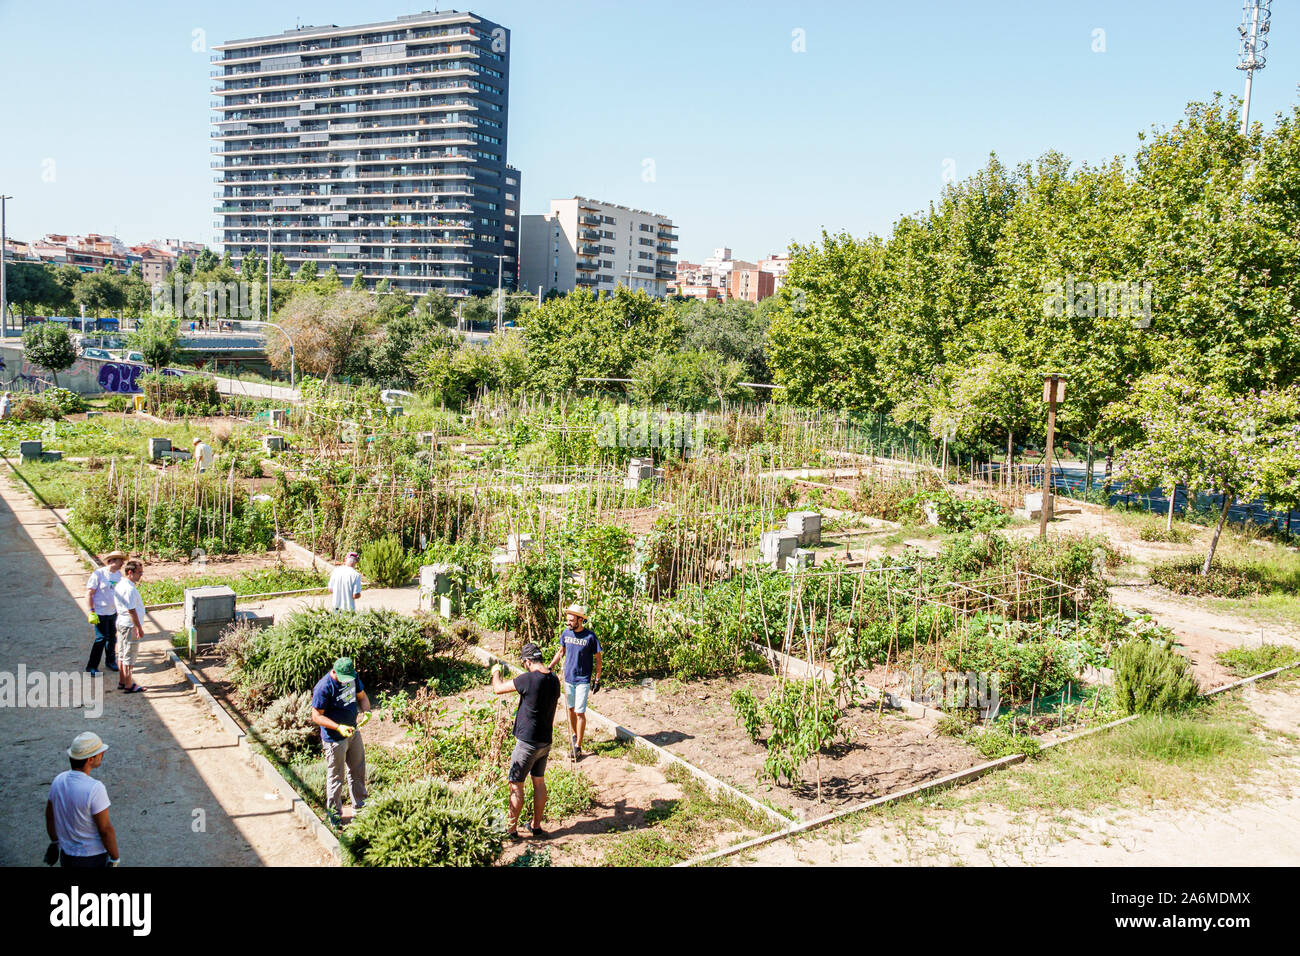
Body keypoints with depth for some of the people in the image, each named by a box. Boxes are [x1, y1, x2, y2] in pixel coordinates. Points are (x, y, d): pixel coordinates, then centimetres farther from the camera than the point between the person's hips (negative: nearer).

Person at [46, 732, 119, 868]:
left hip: (67, 856, 7)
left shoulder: (58, 780, -8)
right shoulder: (94, 789, -30)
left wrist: (54, 843, 23)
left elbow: (50, 816, 7)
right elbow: (105, 830, -23)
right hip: (94, 859, -6)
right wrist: (115, 859, -12)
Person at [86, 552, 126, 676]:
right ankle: (91, 666, 8)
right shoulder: (98, 574, -15)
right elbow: (89, 593, -14)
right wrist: (91, 612, -17)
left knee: (112, 637, 14)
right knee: (101, 638, -4)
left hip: (113, 612, 6)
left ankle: (110, 661, 31)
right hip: (100, 613, -6)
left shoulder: (118, 574, 4)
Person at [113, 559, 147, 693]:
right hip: (130, 626, -10)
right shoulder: (130, 589, -23)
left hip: (121, 623, 10)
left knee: (122, 654, 18)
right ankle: (128, 685, 7)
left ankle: (122, 682, 27)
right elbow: (131, 611, -23)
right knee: (129, 657, 0)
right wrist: (139, 628, -17)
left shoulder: (119, 585, 8)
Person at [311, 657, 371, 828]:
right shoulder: (324, 687, -26)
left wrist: (366, 712, -12)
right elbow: (316, 716, -22)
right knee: (336, 777, 5)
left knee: (358, 771, 20)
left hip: (353, 732, 7)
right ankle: (334, 815, 20)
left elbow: (362, 696, 9)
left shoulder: (353, 677, -5)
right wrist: (339, 727, -32)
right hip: (334, 738, -7)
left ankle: (359, 806, 37)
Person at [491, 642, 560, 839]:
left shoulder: (528, 679, -20)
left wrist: (496, 672, 8)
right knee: (539, 782, 18)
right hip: (545, 740, 7)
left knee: (516, 785, 4)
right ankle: (536, 826, 26)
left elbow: (498, 689, -11)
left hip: (527, 742, -7)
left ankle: (512, 830, 10)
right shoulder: (554, 680, 2)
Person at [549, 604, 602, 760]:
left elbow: (597, 659, -6)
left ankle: (578, 746, 1)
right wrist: (550, 667, 6)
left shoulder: (590, 636, -14)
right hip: (568, 677, 5)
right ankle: (573, 735, 37)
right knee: (571, 709, 17)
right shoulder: (566, 633, -1)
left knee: (580, 712, -6)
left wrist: (597, 679, -6)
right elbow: (561, 652, 15)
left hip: (583, 680, -5)